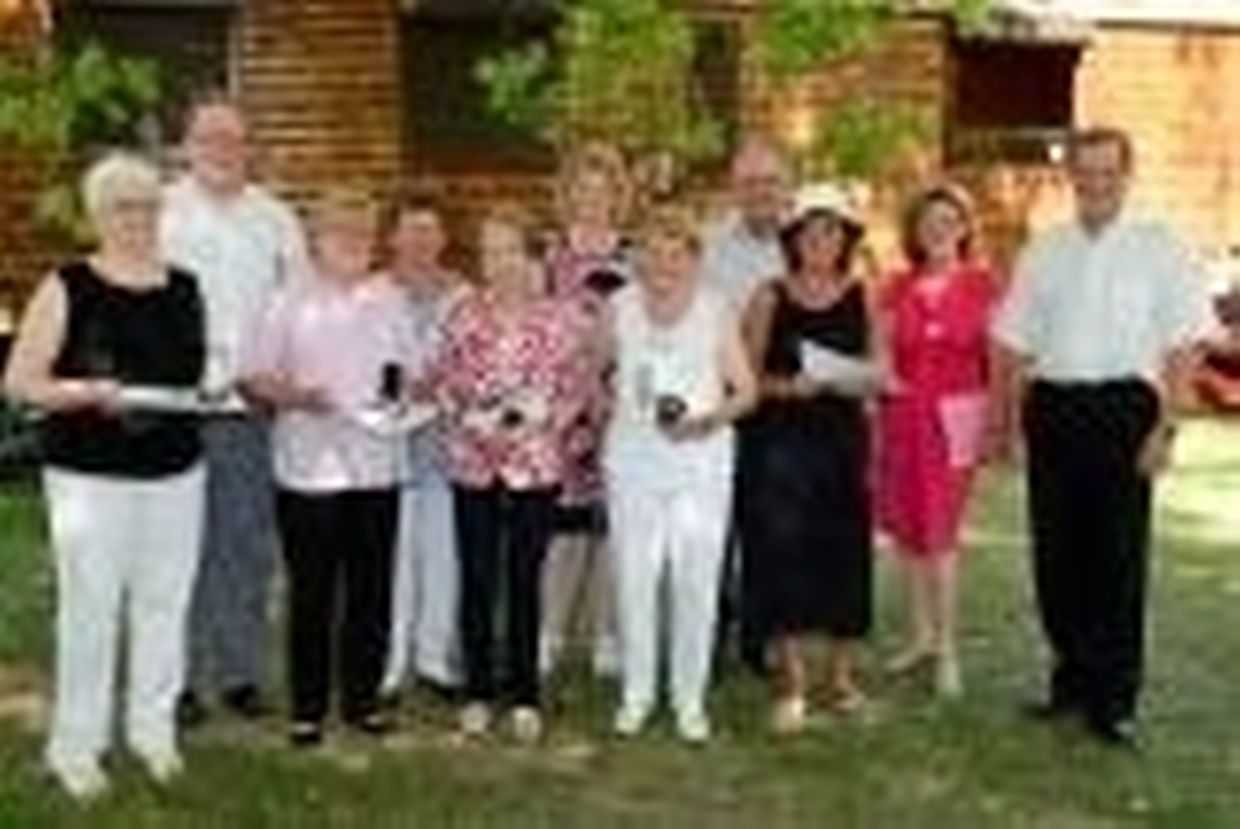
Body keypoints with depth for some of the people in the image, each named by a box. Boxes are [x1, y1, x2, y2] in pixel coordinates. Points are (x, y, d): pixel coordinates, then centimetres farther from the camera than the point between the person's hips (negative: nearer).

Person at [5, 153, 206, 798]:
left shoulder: (184, 289, 9)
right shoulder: (67, 289, -4)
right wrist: (86, 392, -22)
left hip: (176, 472, 4)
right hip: (90, 475, -4)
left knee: (165, 601, 9)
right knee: (90, 608, -1)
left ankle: (153, 727, 24)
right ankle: (76, 744, 12)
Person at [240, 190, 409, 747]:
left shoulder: (389, 299, 8)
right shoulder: (290, 303, -1)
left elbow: (409, 368, 15)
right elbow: (252, 379, -1)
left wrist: (402, 393, -6)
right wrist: (293, 396, -19)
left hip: (376, 465, 3)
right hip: (310, 467, -3)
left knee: (372, 591, 8)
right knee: (312, 595, 3)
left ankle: (362, 699, 21)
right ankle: (306, 708, 14)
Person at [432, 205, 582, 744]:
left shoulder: (555, 318, -1)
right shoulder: (464, 315, 1)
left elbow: (570, 391, 2)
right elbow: (442, 382, 5)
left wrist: (538, 419, -15)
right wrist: (467, 417, -12)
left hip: (535, 463, -1)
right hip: (473, 463, 1)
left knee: (525, 580, 6)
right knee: (477, 581, 6)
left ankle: (524, 697, 16)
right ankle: (478, 693, 18)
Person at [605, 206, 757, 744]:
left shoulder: (715, 310, 1)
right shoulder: (621, 307, 5)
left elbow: (745, 390, 1)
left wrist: (711, 417, -15)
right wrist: (609, 404, 0)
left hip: (701, 459, -1)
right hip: (634, 457, 1)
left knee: (696, 580, -1)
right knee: (634, 578, 2)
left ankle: (690, 699, 12)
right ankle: (636, 693, 17)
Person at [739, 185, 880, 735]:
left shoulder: (860, 297, 6)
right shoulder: (770, 298, 0)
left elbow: (878, 372, 9)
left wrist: (857, 382, -11)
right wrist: (789, 385, -17)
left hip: (843, 437, 2)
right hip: (780, 438, -2)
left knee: (844, 551, 6)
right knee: (782, 550, -4)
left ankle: (841, 674, 20)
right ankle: (790, 683, 5)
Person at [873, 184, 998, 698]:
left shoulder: (981, 284, 1)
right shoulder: (898, 287, 8)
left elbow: (996, 356, 2)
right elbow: (881, 353, 10)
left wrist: (996, 423, -3)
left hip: (957, 414, -3)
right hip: (903, 413, 4)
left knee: (941, 529, -7)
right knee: (905, 527, 8)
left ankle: (946, 648, 1)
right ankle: (922, 634, 22)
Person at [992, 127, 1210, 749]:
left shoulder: (1158, 249, -1)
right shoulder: (1043, 253, 10)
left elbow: (1182, 347, -4)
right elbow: (1016, 345, 12)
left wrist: (1167, 425, -11)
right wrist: (1011, 419, 5)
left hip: (1123, 404, -4)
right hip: (1053, 405, 4)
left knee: (1118, 556, 2)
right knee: (1057, 552, 10)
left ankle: (1113, 702, 13)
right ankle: (1072, 678, 27)